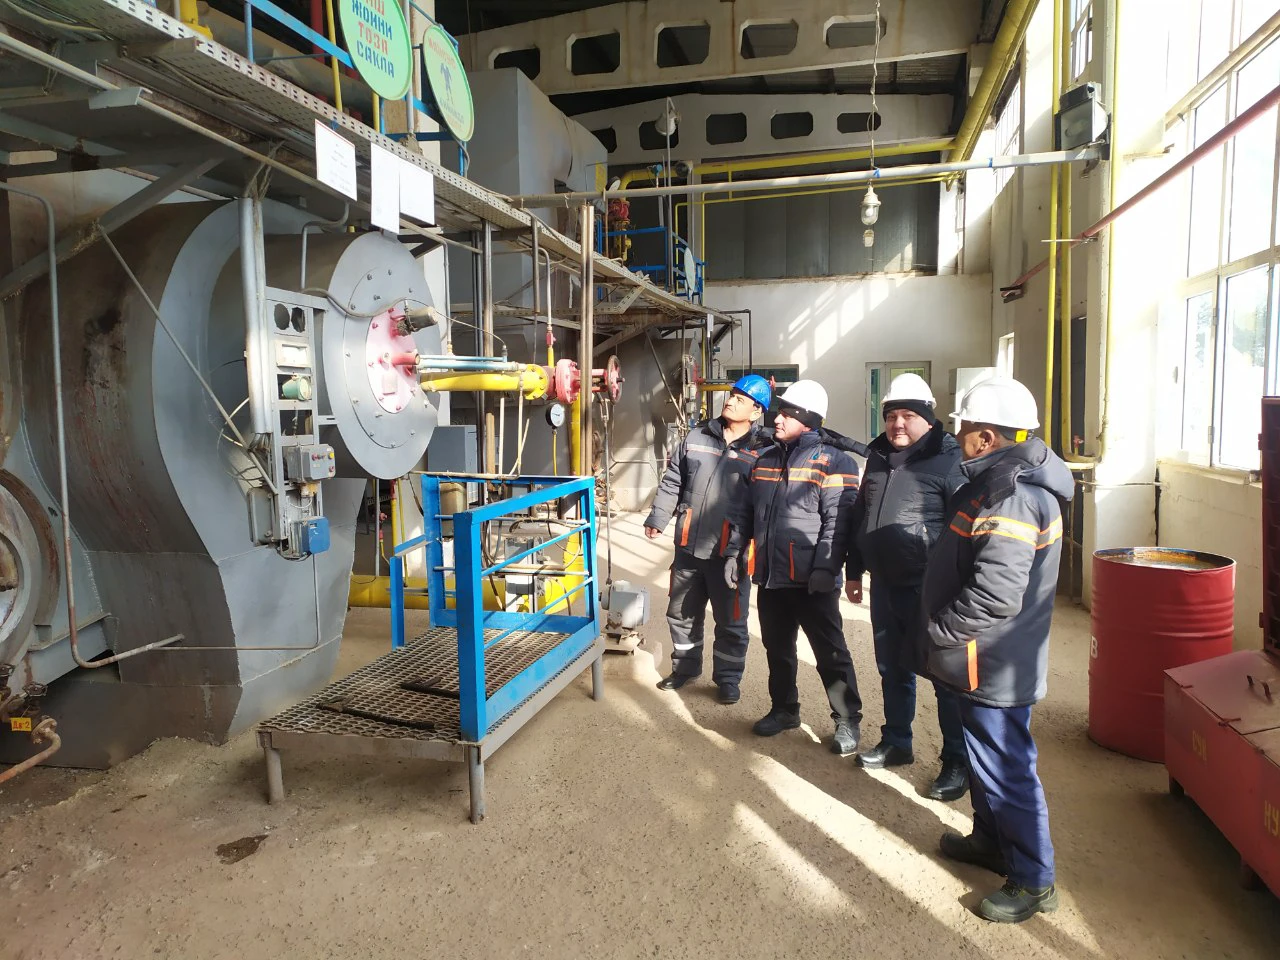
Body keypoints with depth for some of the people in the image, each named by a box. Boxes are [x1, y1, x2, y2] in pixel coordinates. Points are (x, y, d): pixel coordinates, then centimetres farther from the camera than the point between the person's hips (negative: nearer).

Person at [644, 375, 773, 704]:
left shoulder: (763, 451, -5)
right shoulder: (697, 437, 6)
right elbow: (672, 482, 11)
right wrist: (657, 519, 6)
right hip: (689, 545, 4)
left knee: (730, 621, 9)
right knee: (682, 612, 17)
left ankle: (728, 678, 27)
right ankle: (685, 666, 37)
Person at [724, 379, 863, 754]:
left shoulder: (834, 462, -9)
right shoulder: (766, 459, 13)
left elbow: (838, 521, -16)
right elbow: (746, 511, 17)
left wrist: (826, 568, -23)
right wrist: (733, 552, 12)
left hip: (810, 579, -6)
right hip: (769, 575, 7)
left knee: (830, 652, 4)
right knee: (777, 648, 18)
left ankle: (847, 720, 17)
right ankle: (783, 709, 35)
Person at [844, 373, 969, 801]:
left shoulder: (947, 460, -11)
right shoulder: (877, 457, 11)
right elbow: (858, 517, 18)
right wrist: (853, 571, 18)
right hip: (885, 584, 7)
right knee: (893, 669, 18)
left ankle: (957, 763, 17)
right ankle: (896, 744, 35)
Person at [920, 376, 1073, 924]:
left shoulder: (1012, 497, -26)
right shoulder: (1001, 482, 9)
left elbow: (995, 594, -33)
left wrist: (938, 631, -19)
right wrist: (945, 632, 17)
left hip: (996, 666, -10)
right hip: (990, 660, 11)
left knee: (1005, 768, 3)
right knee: (985, 756, 24)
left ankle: (1034, 882, 19)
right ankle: (990, 840, 42)